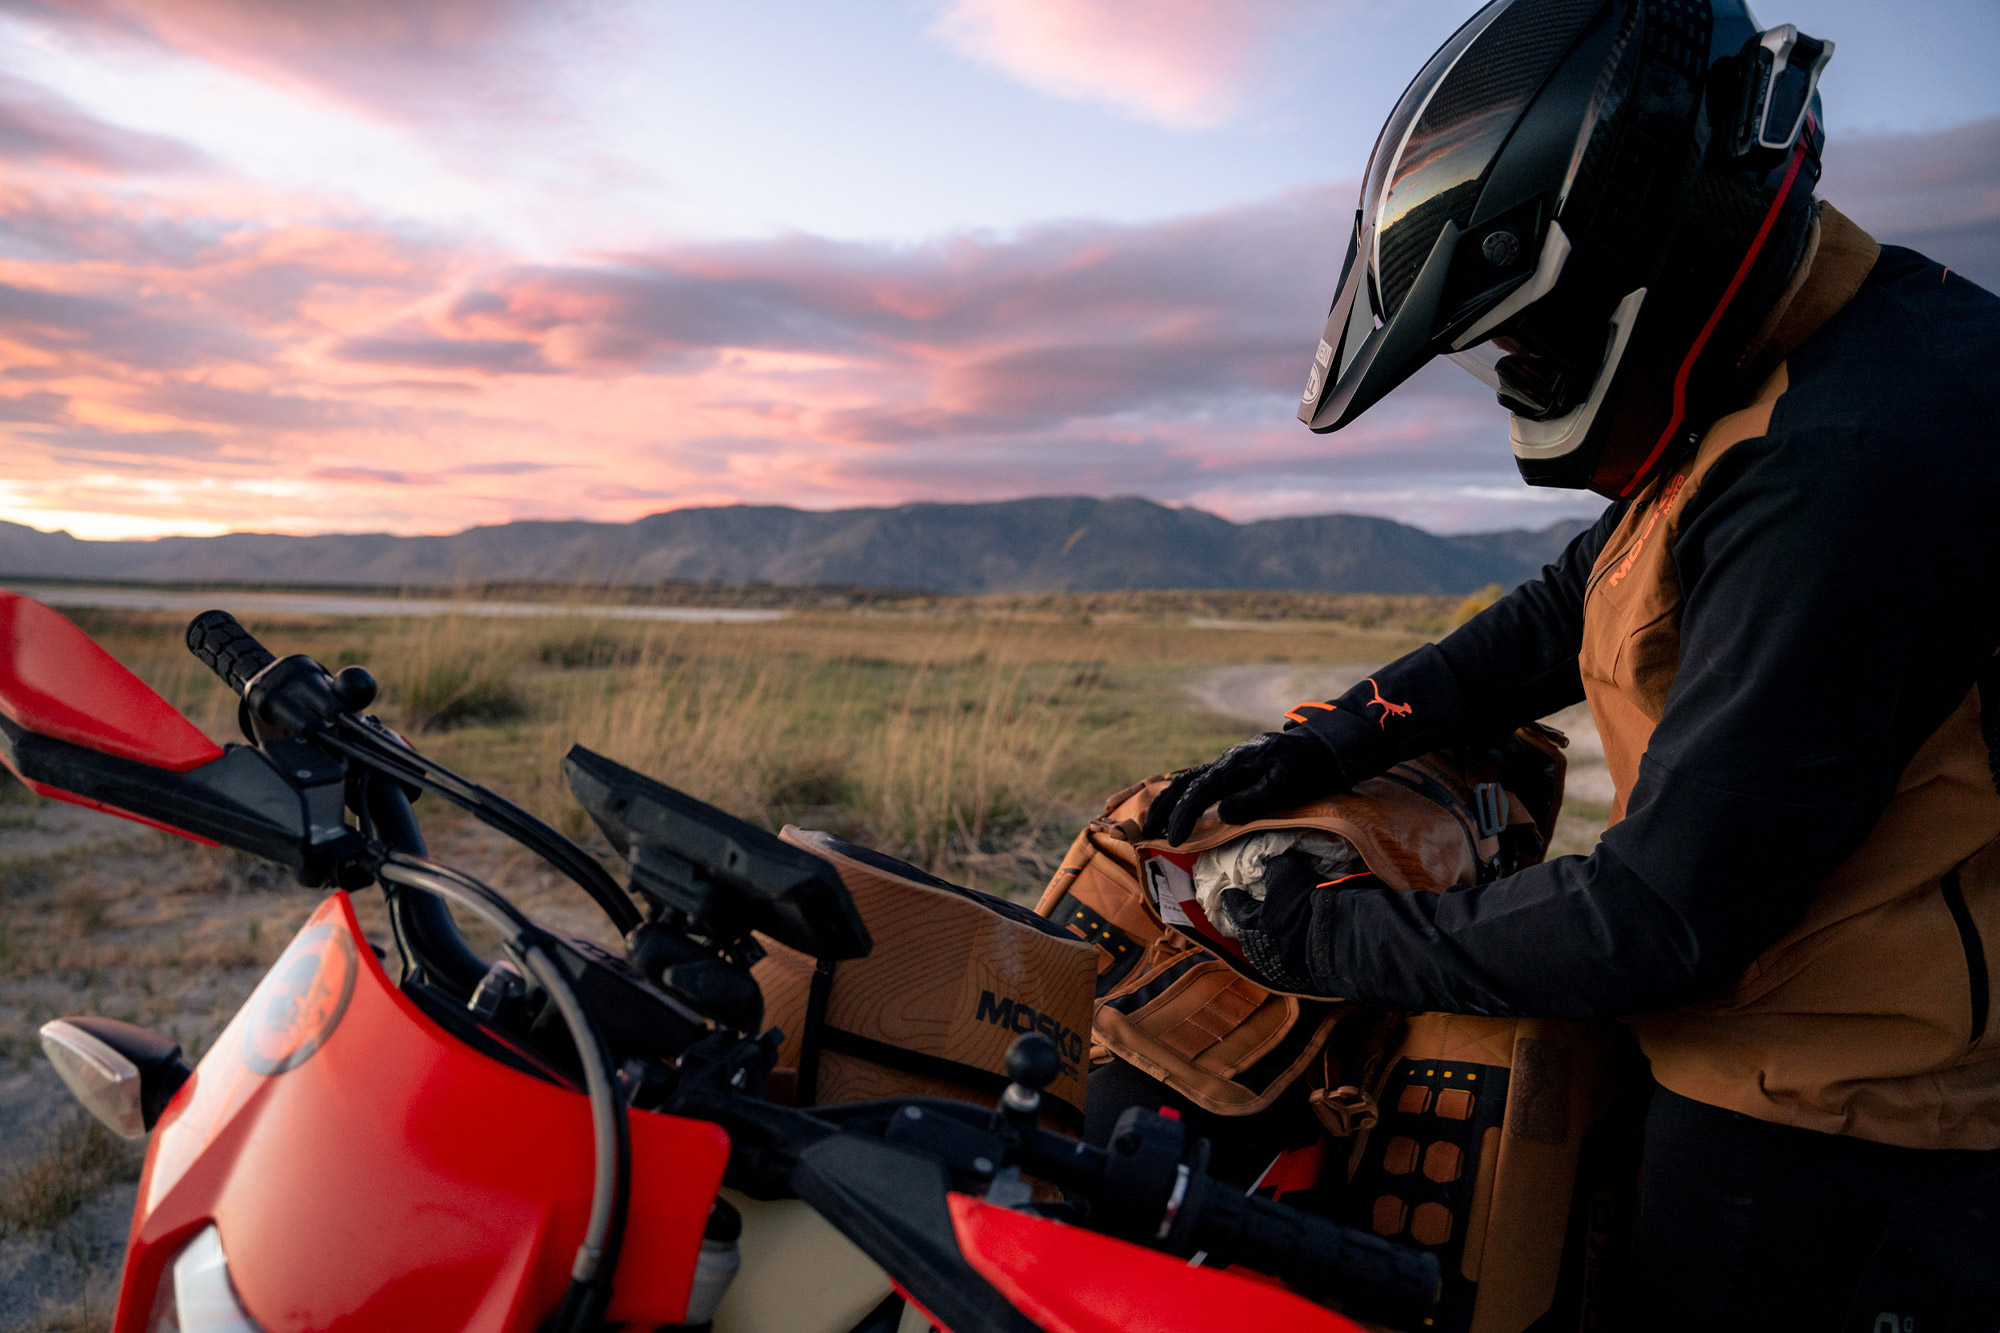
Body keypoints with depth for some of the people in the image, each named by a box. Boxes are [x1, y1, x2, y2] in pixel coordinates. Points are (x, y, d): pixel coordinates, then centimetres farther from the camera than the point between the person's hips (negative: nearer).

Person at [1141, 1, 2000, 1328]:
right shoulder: (1754, 397, 3)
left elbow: (1662, 914, -28)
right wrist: (1327, 742, 2)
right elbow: (1572, 611, 12)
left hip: (1822, 1154, -8)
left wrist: (1337, 938, -16)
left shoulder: (1849, 472, -30)